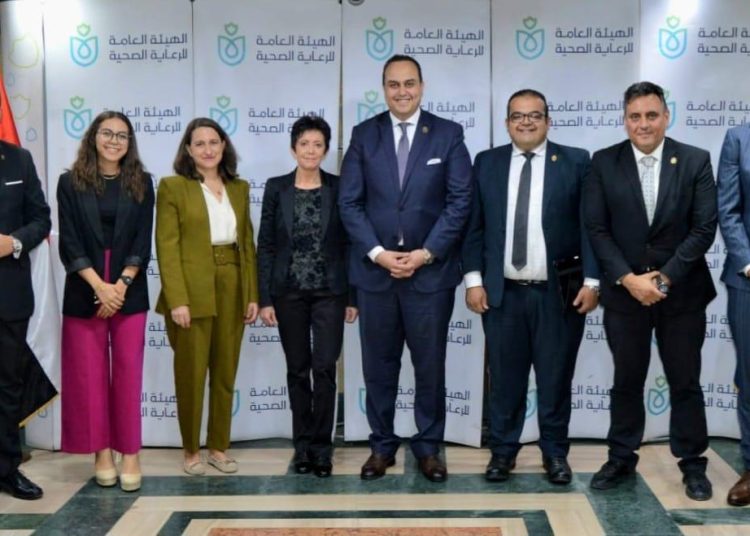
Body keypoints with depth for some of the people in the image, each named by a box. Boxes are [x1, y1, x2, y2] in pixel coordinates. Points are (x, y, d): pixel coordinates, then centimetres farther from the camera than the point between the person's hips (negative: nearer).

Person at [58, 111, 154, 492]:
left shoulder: (141, 183, 6)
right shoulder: (71, 183, 3)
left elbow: (142, 243, 1)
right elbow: (69, 243, -3)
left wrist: (121, 285, -11)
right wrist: (100, 286, -13)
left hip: (130, 292, 0)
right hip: (84, 292, 0)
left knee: (128, 373, 1)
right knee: (89, 374, 3)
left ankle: (130, 454, 7)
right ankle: (101, 453, 12)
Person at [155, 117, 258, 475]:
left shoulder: (239, 188, 12)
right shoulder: (172, 187, -2)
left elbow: (247, 243, 12)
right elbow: (167, 247, -8)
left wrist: (253, 294, 5)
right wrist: (177, 299, -16)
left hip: (232, 290, 4)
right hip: (192, 292, -4)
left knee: (226, 372, 10)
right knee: (191, 373, 3)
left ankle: (218, 446, 22)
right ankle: (191, 450, 17)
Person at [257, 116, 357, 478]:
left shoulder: (339, 188, 1)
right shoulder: (276, 188, 2)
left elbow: (349, 243, 2)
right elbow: (265, 245, 2)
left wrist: (354, 295, -1)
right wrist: (264, 298, -4)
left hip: (329, 291, -1)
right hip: (289, 292, 1)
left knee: (325, 367, -6)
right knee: (297, 369, 8)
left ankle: (321, 447, 5)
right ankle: (303, 445, 18)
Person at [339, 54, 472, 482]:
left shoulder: (448, 134, 1)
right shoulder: (364, 135, 5)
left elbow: (460, 201, -4)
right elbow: (349, 203, 1)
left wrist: (425, 254, -11)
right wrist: (377, 253, -10)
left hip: (431, 269, -1)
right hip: (375, 269, 1)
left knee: (430, 364, 6)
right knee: (379, 364, 8)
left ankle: (429, 446, 20)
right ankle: (382, 445, 21)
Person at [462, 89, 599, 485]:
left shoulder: (575, 162, 2)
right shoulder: (486, 163, 7)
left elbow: (589, 225, 0)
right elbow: (474, 226, 6)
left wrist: (591, 280, -6)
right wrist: (474, 279, -1)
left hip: (559, 292, -1)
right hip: (502, 291, 1)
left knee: (555, 377, 7)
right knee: (505, 377, 7)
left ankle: (555, 452, 22)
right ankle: (503, 449, 21)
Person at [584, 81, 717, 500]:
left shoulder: (696, 161, -2)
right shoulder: (604, 163, -1)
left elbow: (704, 228, -6)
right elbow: (596, 229, -4)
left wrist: (665, 277, -13)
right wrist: (629, 279, -13)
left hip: (682, 292, 0)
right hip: (624, 292, 1)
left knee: (685, 381, 8)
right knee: (627, 380, 11)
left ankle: (693, 464, 21)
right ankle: (622, 458, 24)